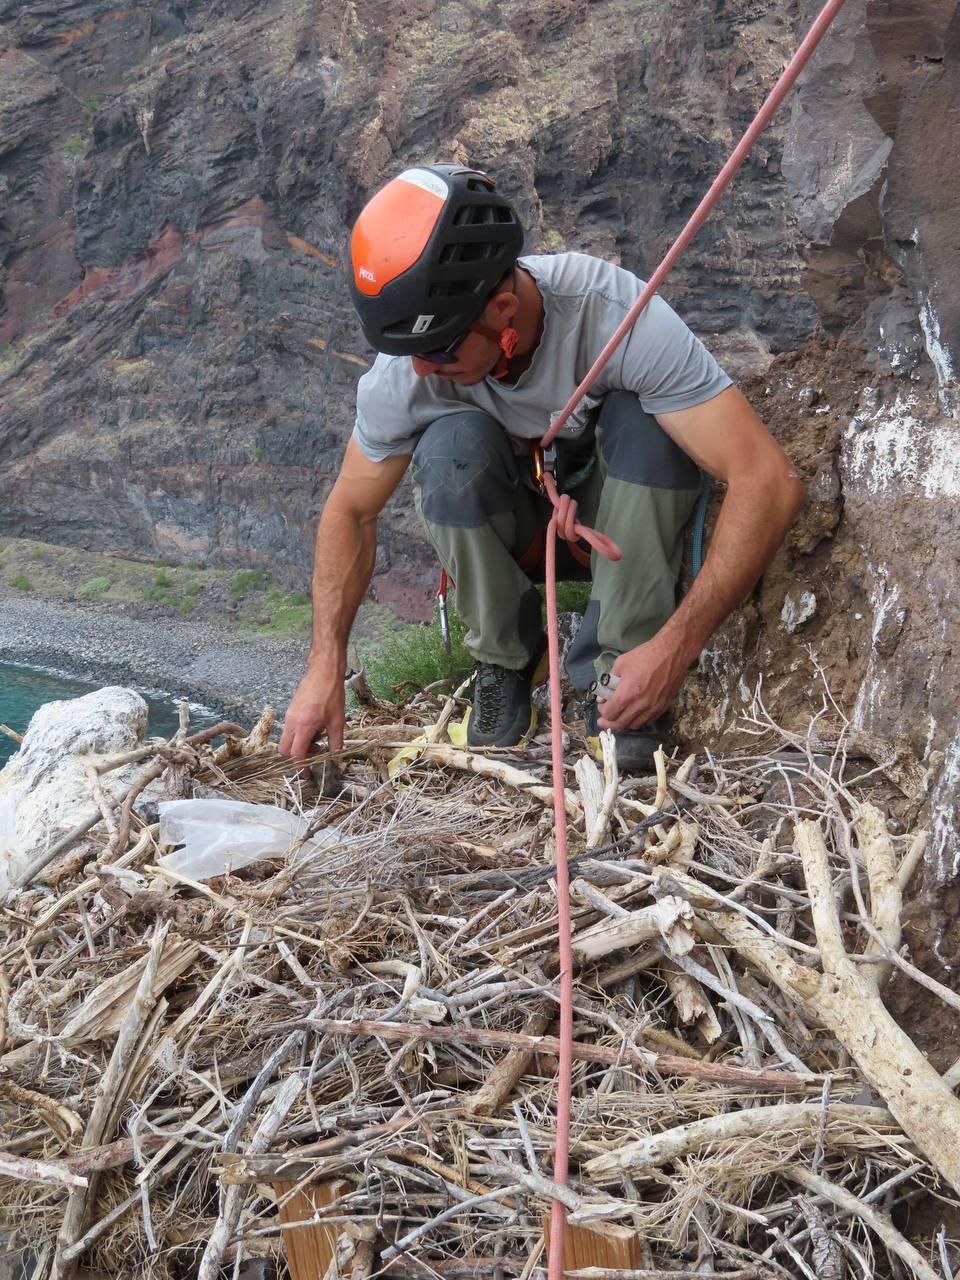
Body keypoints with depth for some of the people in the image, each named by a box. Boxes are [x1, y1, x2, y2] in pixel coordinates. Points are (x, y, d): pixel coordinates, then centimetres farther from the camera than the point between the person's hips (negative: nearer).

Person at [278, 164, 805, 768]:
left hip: (619, 518, -1)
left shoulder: (617, 316, -35)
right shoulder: (404, 370, -26)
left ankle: (617, 671, -19)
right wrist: (326, 666, -18)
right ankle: (506, 663, -9)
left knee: (642, 418, -33)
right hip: (509, 530, 1)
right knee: (452, 443, -31)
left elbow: (772, 481, -38)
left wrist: (676, 645, -43)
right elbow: (352, 511, -10)